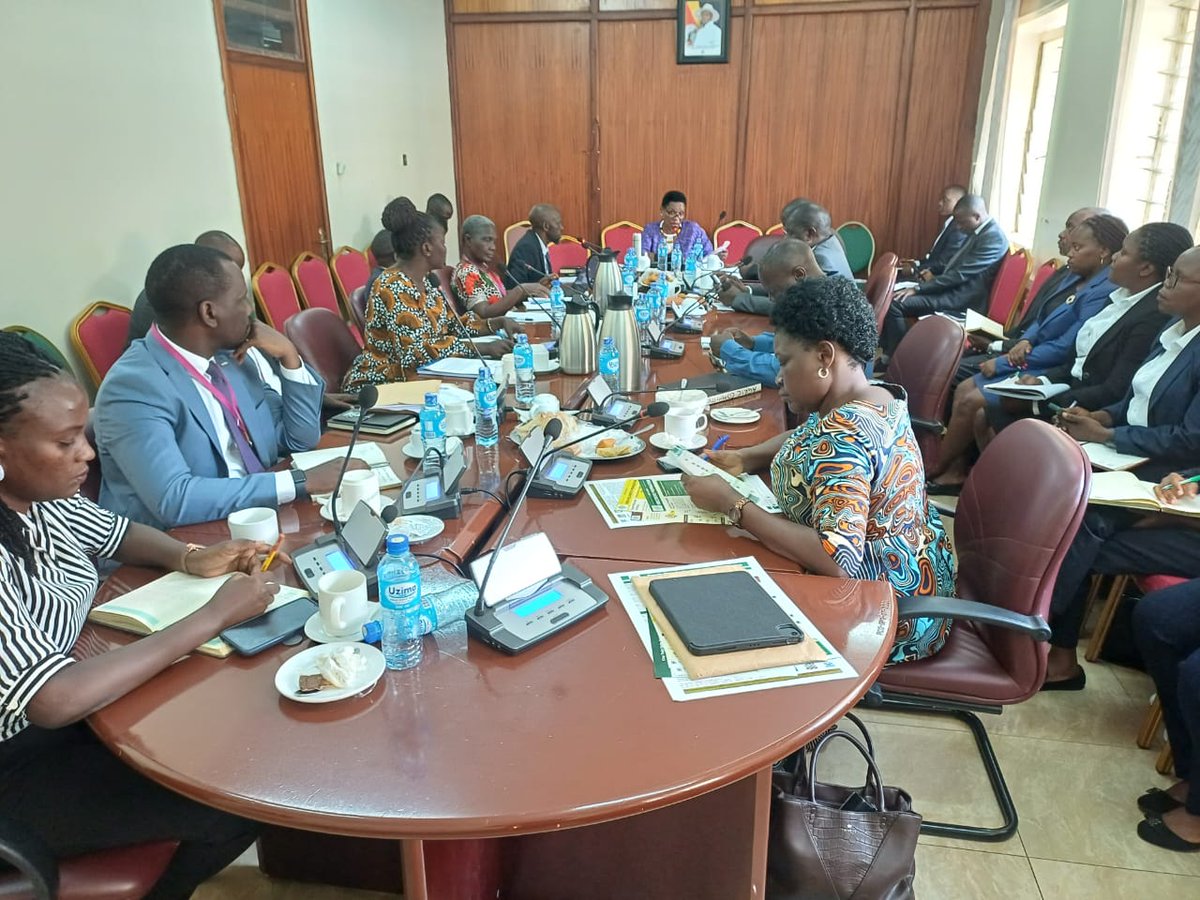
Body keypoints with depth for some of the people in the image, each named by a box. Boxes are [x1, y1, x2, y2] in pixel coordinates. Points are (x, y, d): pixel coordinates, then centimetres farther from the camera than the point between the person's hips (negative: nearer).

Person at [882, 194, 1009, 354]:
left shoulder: (993, 237, -17)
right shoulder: (978, 232, 13)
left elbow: (960, 274, -21)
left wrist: (918, 288, -19)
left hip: (961, 299, -10)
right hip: (953, 289, 10)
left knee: (896, 304, -22)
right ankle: (887, 350, 6)